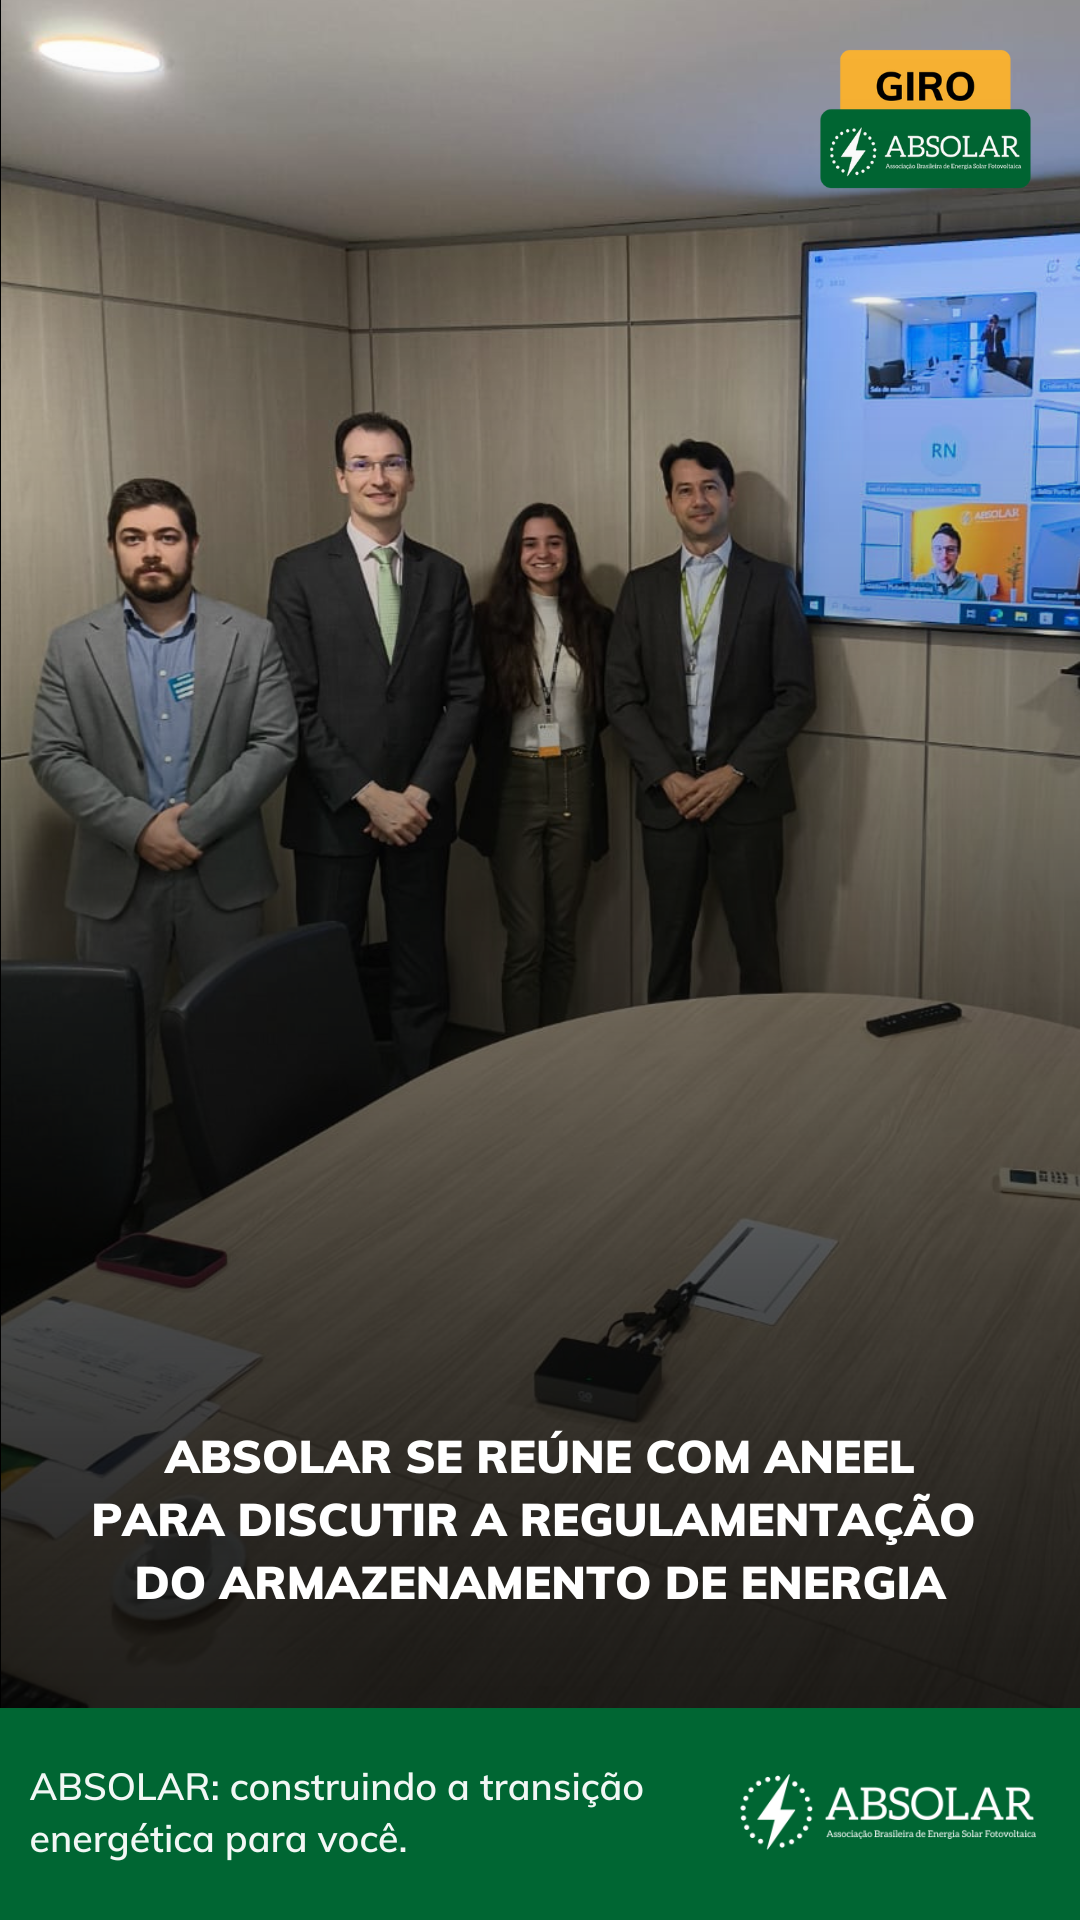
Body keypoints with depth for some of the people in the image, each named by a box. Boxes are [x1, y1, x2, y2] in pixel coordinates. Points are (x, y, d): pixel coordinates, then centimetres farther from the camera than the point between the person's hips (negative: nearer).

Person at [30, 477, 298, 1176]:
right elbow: (53, 756, -2)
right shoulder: (74, 646, 4)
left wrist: (195, 824, -15)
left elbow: (276, 743, -5)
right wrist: (139, 827, -16)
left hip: (222, 872, 0)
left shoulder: (250, 638, 2)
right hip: (116, 876, 1)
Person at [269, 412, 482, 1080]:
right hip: (333, 810, -2)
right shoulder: (299, 573, -1)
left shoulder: (445, 576, 8)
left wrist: (422, 791, -7)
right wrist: (369, 795, -11)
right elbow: (295, 704, -6)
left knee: (422, 968, 7)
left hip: (419, 806, 2)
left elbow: (465, 694, 5)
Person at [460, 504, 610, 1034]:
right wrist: (496, 758, 3)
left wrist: (575, 741, 2)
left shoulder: (595, 622, 3)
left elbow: (608, 706, 12)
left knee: (562, 934, 10)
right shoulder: (490, 621, -3)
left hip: (576, 784, 2)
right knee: (525, 938, -2)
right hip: (512, 785, -2)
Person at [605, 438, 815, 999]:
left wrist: (735, 772, -11)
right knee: (669, 948, 9)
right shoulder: (642, 586, 9)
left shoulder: (771, 583, 3)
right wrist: (667, 776, -8)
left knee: (756, 948, 4)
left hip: (747, 796, -2)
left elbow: (796, 694, -2)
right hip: (667, 796, 2)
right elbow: (622, 695, 4)